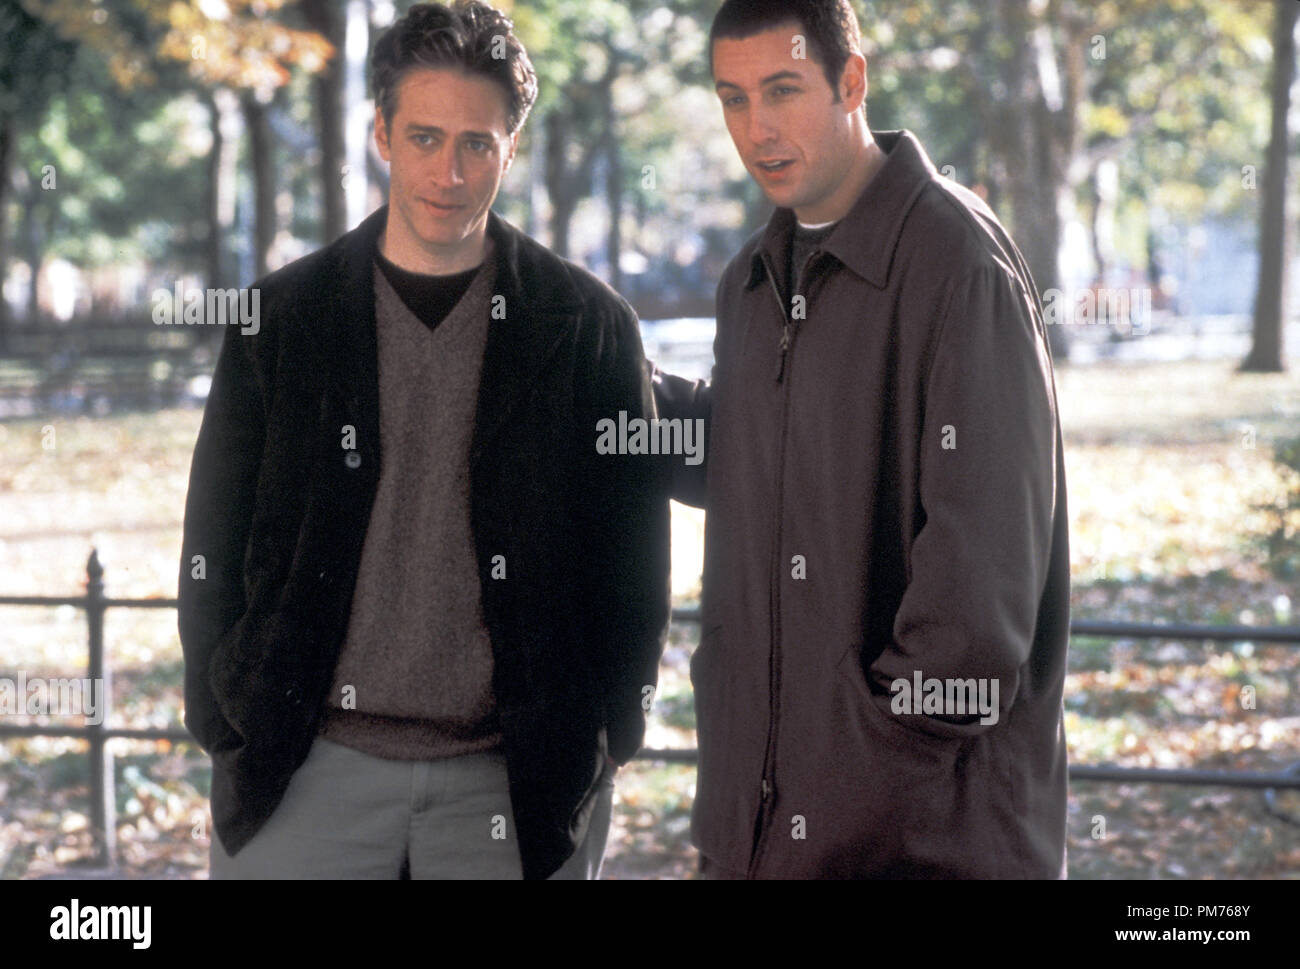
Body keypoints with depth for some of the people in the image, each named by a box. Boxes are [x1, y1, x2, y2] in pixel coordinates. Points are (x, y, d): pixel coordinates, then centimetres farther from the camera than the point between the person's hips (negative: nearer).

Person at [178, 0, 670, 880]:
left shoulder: (588, 326, 3)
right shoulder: (282, 318, 6)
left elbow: (633, 547, 5)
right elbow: (215, 537, 8)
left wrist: (605, 732, -1)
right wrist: (226, 727, 1)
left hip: (517, 781, 0)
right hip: (308, 773, 1)